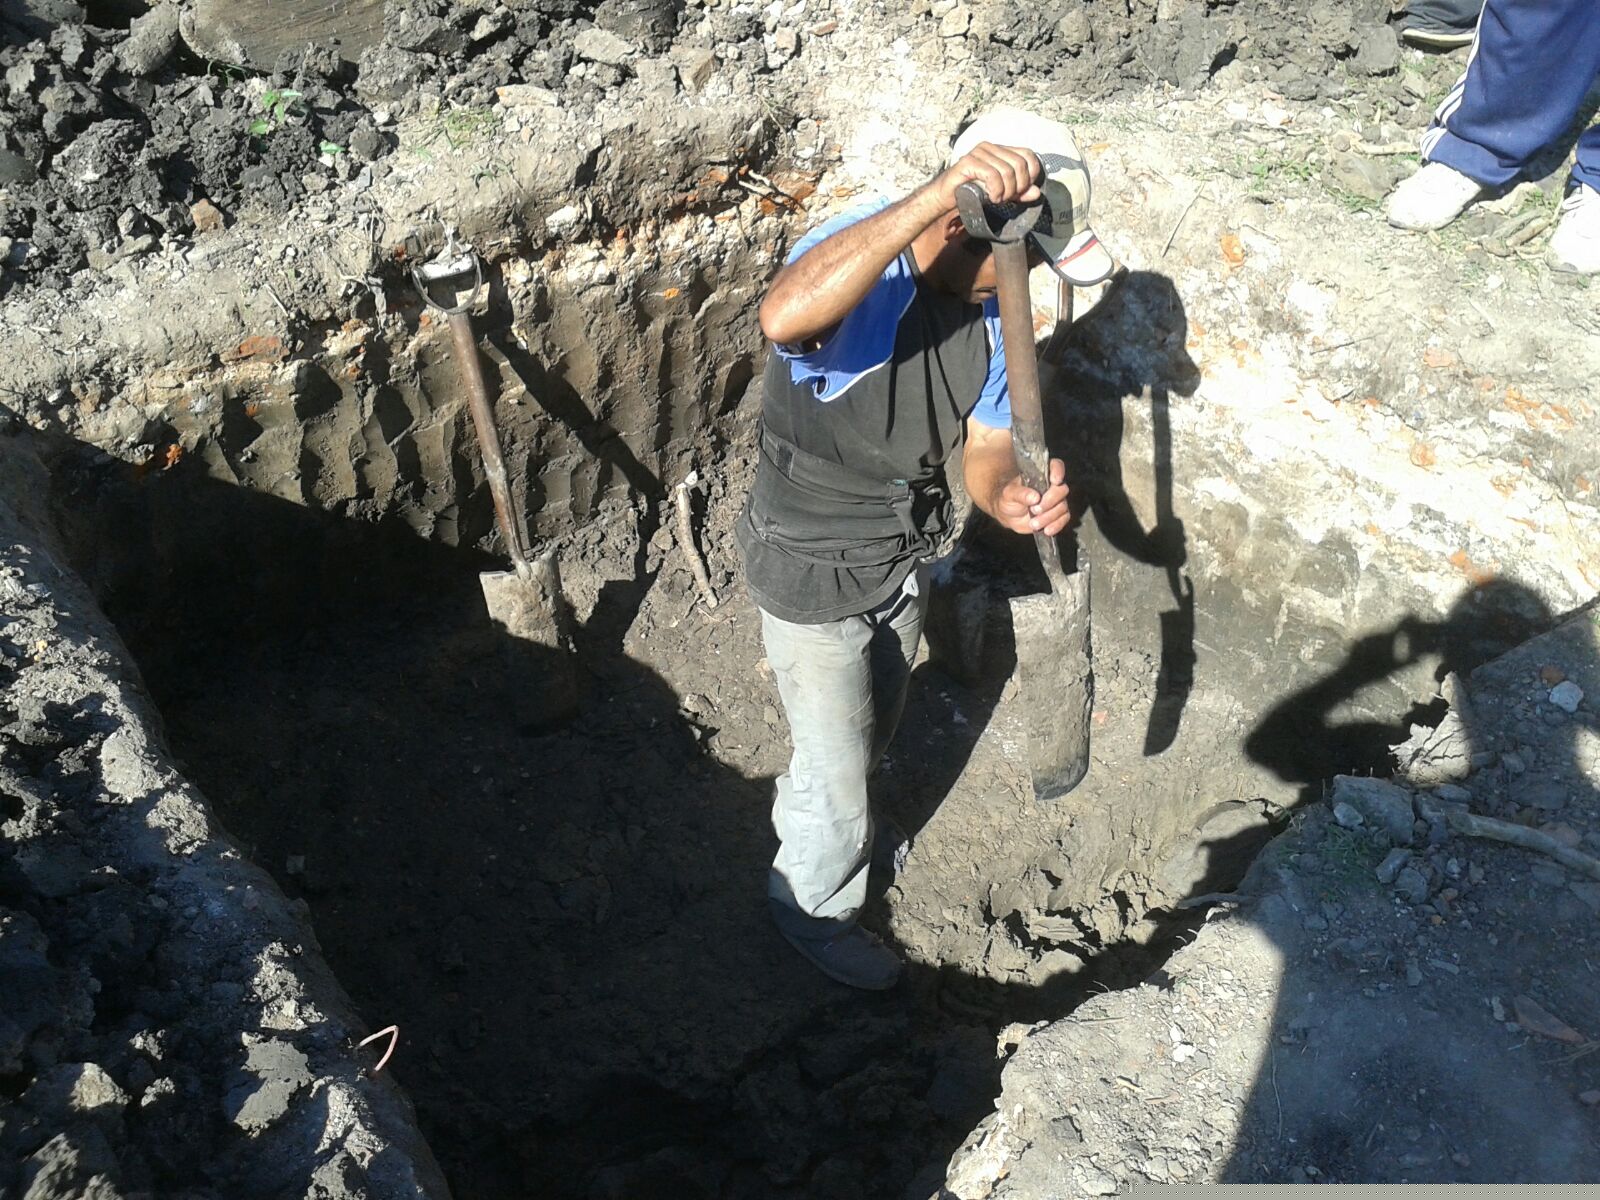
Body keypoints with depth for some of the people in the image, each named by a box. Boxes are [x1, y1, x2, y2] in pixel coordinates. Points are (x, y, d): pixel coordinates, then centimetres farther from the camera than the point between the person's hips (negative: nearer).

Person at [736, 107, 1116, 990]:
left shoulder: (991, 306, -9)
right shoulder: (856, 263, -32)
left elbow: (986, 446, -7)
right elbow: (783, 318, -57)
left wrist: (1009, 497, -30)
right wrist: (934, 195, -61)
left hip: (902, 553, 7)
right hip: (811, 568, -7)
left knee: (875, 725, 30)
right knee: (836, 754, 11)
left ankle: (829, 832, 61)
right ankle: (814, 905, 41)